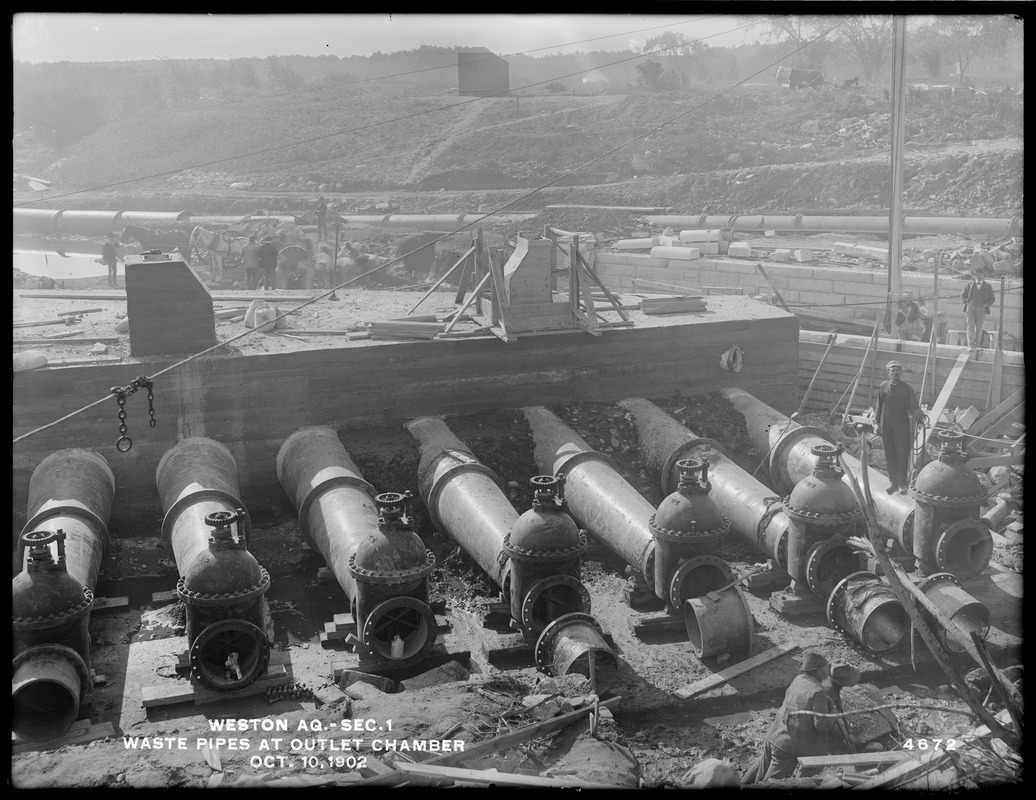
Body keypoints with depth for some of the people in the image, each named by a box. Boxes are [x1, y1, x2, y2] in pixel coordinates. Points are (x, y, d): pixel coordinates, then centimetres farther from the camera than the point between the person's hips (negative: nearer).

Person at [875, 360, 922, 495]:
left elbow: (914, 407, -6)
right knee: (889, 455, 8)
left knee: (902, 455, 0)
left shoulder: (907, 389, -3)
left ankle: (902, 484, 9)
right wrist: (878, 423, 12)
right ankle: (892, 483, 18)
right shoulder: (883, 387, 6)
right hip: (886, 426, 3)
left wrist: (918, 416, -25)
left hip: (902, 426, -3)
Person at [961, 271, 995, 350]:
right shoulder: (969, 285, 10)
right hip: (970, 308, -1)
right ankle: (970, 344, -14)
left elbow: (992, 298, 10)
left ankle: (977, 345, 11)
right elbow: (963, 295, 13)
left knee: (979, 328, 4)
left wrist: (987, 304, -9)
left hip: (981, 309, 1)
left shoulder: (988, 287, 9)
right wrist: (966, 302, -5)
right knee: (970, 326, -11)